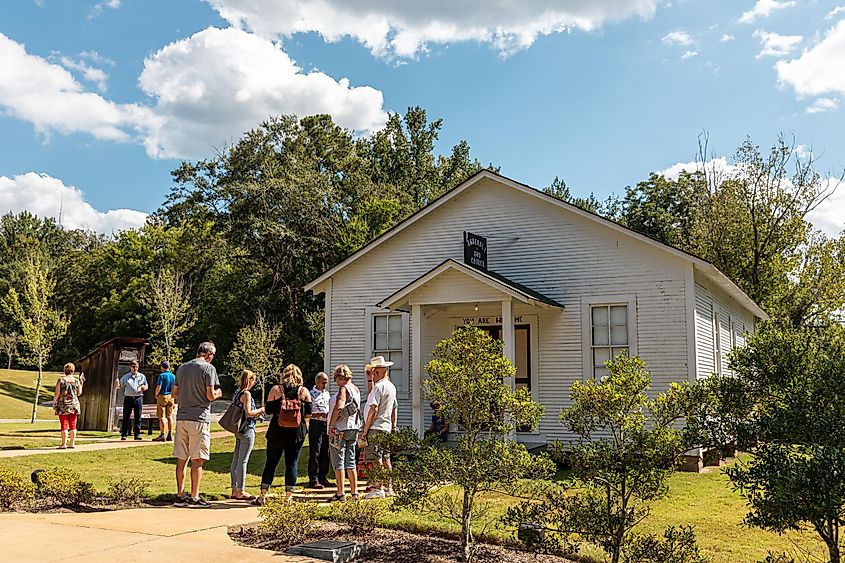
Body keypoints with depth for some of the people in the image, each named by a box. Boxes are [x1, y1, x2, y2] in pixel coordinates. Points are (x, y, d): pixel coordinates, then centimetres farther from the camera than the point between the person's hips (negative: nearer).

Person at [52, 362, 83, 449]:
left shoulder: (61, 380, -7)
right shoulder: (76, 380, 1)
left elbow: (57, 394, -8)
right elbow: (79, 393, 9)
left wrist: (54, 404, 2)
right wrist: (81, 383, 16)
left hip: (63, 406, -3)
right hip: (74, 404, 3)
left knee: (64, 425, -1)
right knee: (73, 425, 9)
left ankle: (64, 444, -2)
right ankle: (72, 443, 11)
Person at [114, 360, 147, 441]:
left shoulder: (142, 376, 12)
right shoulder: (125, 377, 9)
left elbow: (146, 387, 14)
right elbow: (120, 386, 5)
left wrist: (141, 388, -7)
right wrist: (117, 384, -17)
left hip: (138, 398, 1)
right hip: (128, 398, 0)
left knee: (138, 417, 0)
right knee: (126, 417, -2)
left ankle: (137, 434, 4)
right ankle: (124, 434, 2)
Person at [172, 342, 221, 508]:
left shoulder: (182, 368, 12)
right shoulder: (208, 368, -7)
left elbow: (174, 393, 16)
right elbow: (210, 395, -12)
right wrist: (218, 393, 9)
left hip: (182, 417, 6)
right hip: (199, 418, -6)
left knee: (182, 459, 9)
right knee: (197, 460, 0)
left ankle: (180, 496, 14)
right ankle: (194, 497, 4)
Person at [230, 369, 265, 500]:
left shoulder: (236, 393, 13)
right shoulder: (246, 393, -14)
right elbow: (248, 413, -20)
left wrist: (256, 414, 18)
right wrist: (260, 410, -4)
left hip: (238, 429, 9)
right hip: (247, 430, -9)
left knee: (236, 460, 11)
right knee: (243, 461, -5)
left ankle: (235, 490, 18)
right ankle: (240, 491, -1)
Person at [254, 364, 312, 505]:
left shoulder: (276, 389, -3)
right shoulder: (304, 391, -1)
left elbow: (268, 409, -3)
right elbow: (309, 412, 2)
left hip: (277, 431, 0)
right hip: (297, 432, 0)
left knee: (271, 462, 8)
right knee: (292, 463, 7)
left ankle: (262, 496, 9)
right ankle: (288, 496, 7)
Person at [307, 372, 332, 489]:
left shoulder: (328, 394, 16)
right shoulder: (311, 394, -4)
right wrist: (319, 415, -18)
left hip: (327, 425, 6)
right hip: (316, 424, -6)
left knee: (325, 453, 9)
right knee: (314, 453, -5)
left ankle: (323, 478, 18)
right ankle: (313, 480, -1)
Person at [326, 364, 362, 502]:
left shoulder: (344, 389, -13)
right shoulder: (356, 389, 14)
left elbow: (339, 407, -24)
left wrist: (331, 426, -18)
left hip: (341, 429, -8)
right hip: (354, 428, 8)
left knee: (338, 462, -1)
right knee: (350, 462, 13)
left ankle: (340, 493, 0)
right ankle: (354, 492, 14)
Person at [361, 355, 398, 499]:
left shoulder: (379, 386, -14)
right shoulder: (392, 386, 15)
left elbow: (373, 409, -19)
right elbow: (394, 410, 21)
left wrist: (365, 430, -15)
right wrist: (393, 427, 26)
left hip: (376, 428, -9)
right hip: (386, 428, 9)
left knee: (376, 460, -6)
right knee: (385, 459, 13)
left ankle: (378, 488, -6)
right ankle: (388, 488, 18)